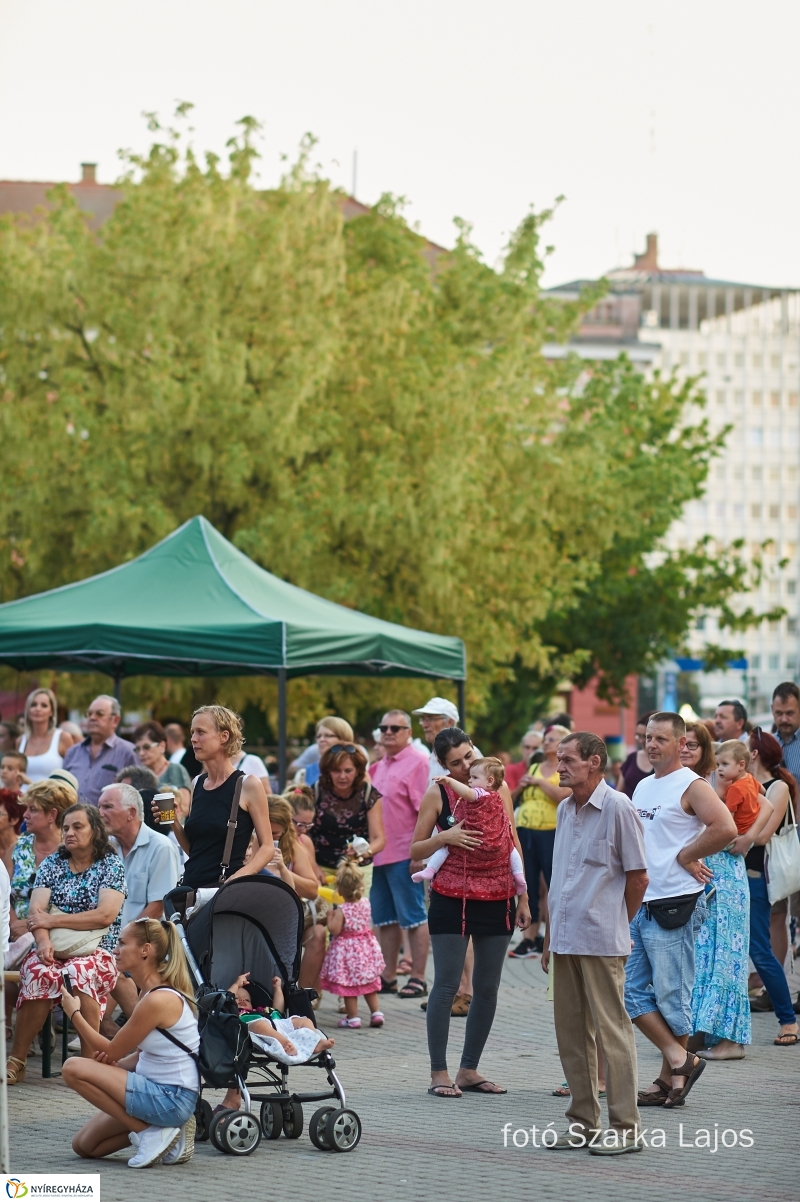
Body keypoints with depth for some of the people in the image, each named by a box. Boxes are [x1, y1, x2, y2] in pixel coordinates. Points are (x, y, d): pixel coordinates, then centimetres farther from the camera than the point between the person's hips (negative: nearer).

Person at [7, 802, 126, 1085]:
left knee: (77, 974, -38)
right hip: (52, 951, 2)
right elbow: (36, 909, 1)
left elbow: (106, 914, -11)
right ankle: (16, 1061, -26)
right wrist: (43, 941, -20)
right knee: (37, 974, -33)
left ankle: (90, 1061, -32)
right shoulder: (52, 864, 14)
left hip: (96, 951, -2)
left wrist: (52, 920, -10)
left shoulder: (111, 865, 4)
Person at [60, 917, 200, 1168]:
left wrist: (74, 1014, -3)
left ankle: (148, 1131, -9)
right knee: (84, 1145, 12)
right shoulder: (150, 991, 8)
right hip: (157, 1092, 10)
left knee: (73, 1068, -17)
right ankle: (161, 1128, 10)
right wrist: (116, 1066, -4)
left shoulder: (159, 1000, -22)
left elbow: (110, 1051, -13)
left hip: (170, 1098, -10)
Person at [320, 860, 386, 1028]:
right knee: (369, 983, 17)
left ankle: (353, 1017, 5)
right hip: (366, 948, 6)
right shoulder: (365, 903, -5)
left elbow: (334, 930, -24)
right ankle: (376, 1013, 15)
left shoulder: (342, 910, -21)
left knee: (348, 985, 4)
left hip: (347, 950, -6)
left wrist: (330, 915, -9)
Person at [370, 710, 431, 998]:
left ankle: (417, 978, 1)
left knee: (413, 917, -3)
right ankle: (388, 977, 18)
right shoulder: (378, 767, 16)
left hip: (404, 853, -8)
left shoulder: (416, 763, -8)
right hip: (380, 853, 8)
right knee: (385, 919, 12)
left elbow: (424, 811, -14)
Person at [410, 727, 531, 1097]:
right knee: (446, 984, -6)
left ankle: (469, 1070, 17)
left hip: (497, 900, 4)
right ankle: (439, 1073, 0)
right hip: (452, 899, -4)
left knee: (488, 987, 7)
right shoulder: (438, 794, -2)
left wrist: (523, 897, 9)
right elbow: (415, 850, 1)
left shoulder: (499, 788, 7)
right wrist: (444, 837, -18)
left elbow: (513, 844, 12)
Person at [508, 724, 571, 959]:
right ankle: (529, 938, 12)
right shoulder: (534, 768, 17)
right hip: (526, 831, 6)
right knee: (529, 886, 7)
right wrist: (523, 787, 4)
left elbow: (562, 795, -19)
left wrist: (539, 782, -10)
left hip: (552, 832, -6)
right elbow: (520, 799, 24)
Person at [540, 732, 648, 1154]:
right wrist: (549, 936, 17)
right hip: (565, 940, 7)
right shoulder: (565, 809, 13)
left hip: (601, 941, -7)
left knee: (612, 1030, -4)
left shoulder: (617, 807, -8)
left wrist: (616, 927, 3)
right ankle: (583, 1122, 18)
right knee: (571, 1033, 10)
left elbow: (638, 877, -4)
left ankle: (625, 1127, 0)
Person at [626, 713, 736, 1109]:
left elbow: (725, 828, -23)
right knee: (632, 991, 4)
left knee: (671, 995, -2)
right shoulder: (643, 787, 16)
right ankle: (680, 1061, 10)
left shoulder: (691, 787, -9)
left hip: (674, 906, -8)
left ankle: (669, 1080, 7)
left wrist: (684, 857, -14)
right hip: (636, 903, 8)